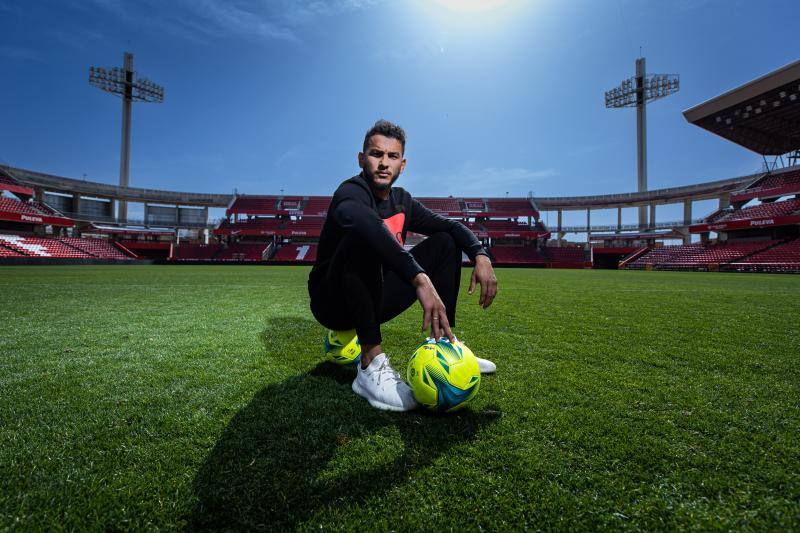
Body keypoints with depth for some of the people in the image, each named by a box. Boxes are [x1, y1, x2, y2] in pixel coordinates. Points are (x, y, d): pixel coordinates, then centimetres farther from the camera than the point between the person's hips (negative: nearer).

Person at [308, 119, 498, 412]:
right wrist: (420, 279, -53)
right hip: (333, 304, -7)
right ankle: (371, 367, -32)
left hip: (374, 301, 7)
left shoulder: (401, 201, 5)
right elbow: (364, 221, -43)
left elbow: (451, 225, 6)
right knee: (363, 238, -35)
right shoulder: (351, 193, -18)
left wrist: (481, 255, -14)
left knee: (444, 242, 4)